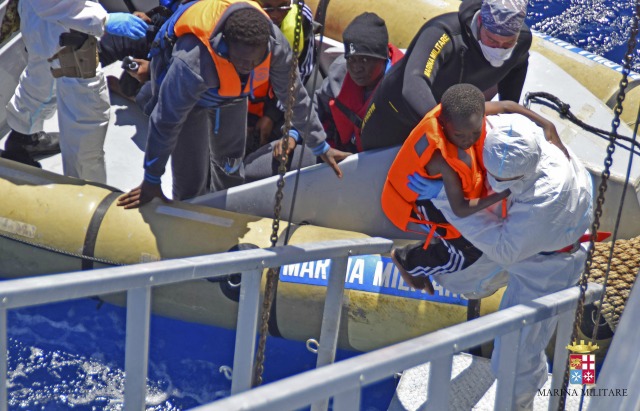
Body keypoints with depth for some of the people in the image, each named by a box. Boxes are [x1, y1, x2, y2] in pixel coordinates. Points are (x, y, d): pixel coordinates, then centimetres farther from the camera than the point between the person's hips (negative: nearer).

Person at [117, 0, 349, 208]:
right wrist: (151, 180, -19)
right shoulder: (192, 62, -47)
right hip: (186, 90, -4)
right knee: (190, 178, -5)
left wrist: (320, 147, -3)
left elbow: (294, 96, -14)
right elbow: (166, 122, -31)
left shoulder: (274, 43, -33)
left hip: (231, 88, 5)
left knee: (230, 162, 21)